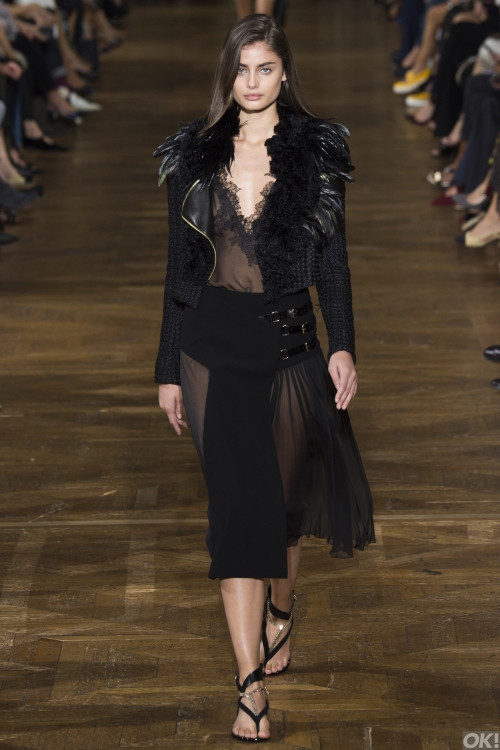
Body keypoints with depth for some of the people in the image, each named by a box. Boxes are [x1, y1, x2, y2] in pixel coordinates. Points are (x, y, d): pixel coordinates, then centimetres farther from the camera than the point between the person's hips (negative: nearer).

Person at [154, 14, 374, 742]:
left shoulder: (316, 152, 1)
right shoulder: (194, 156, 4)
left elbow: (332, 256, 1)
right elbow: (180, 267, 7)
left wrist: (343, 345, -10)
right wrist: (169, 369, 6)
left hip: (289, 340, 0)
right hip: (213, 342, 0)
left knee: (285, 490, 12)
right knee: (237, 498, -5)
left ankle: (281, 609, 42)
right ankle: (252, 685, -5)